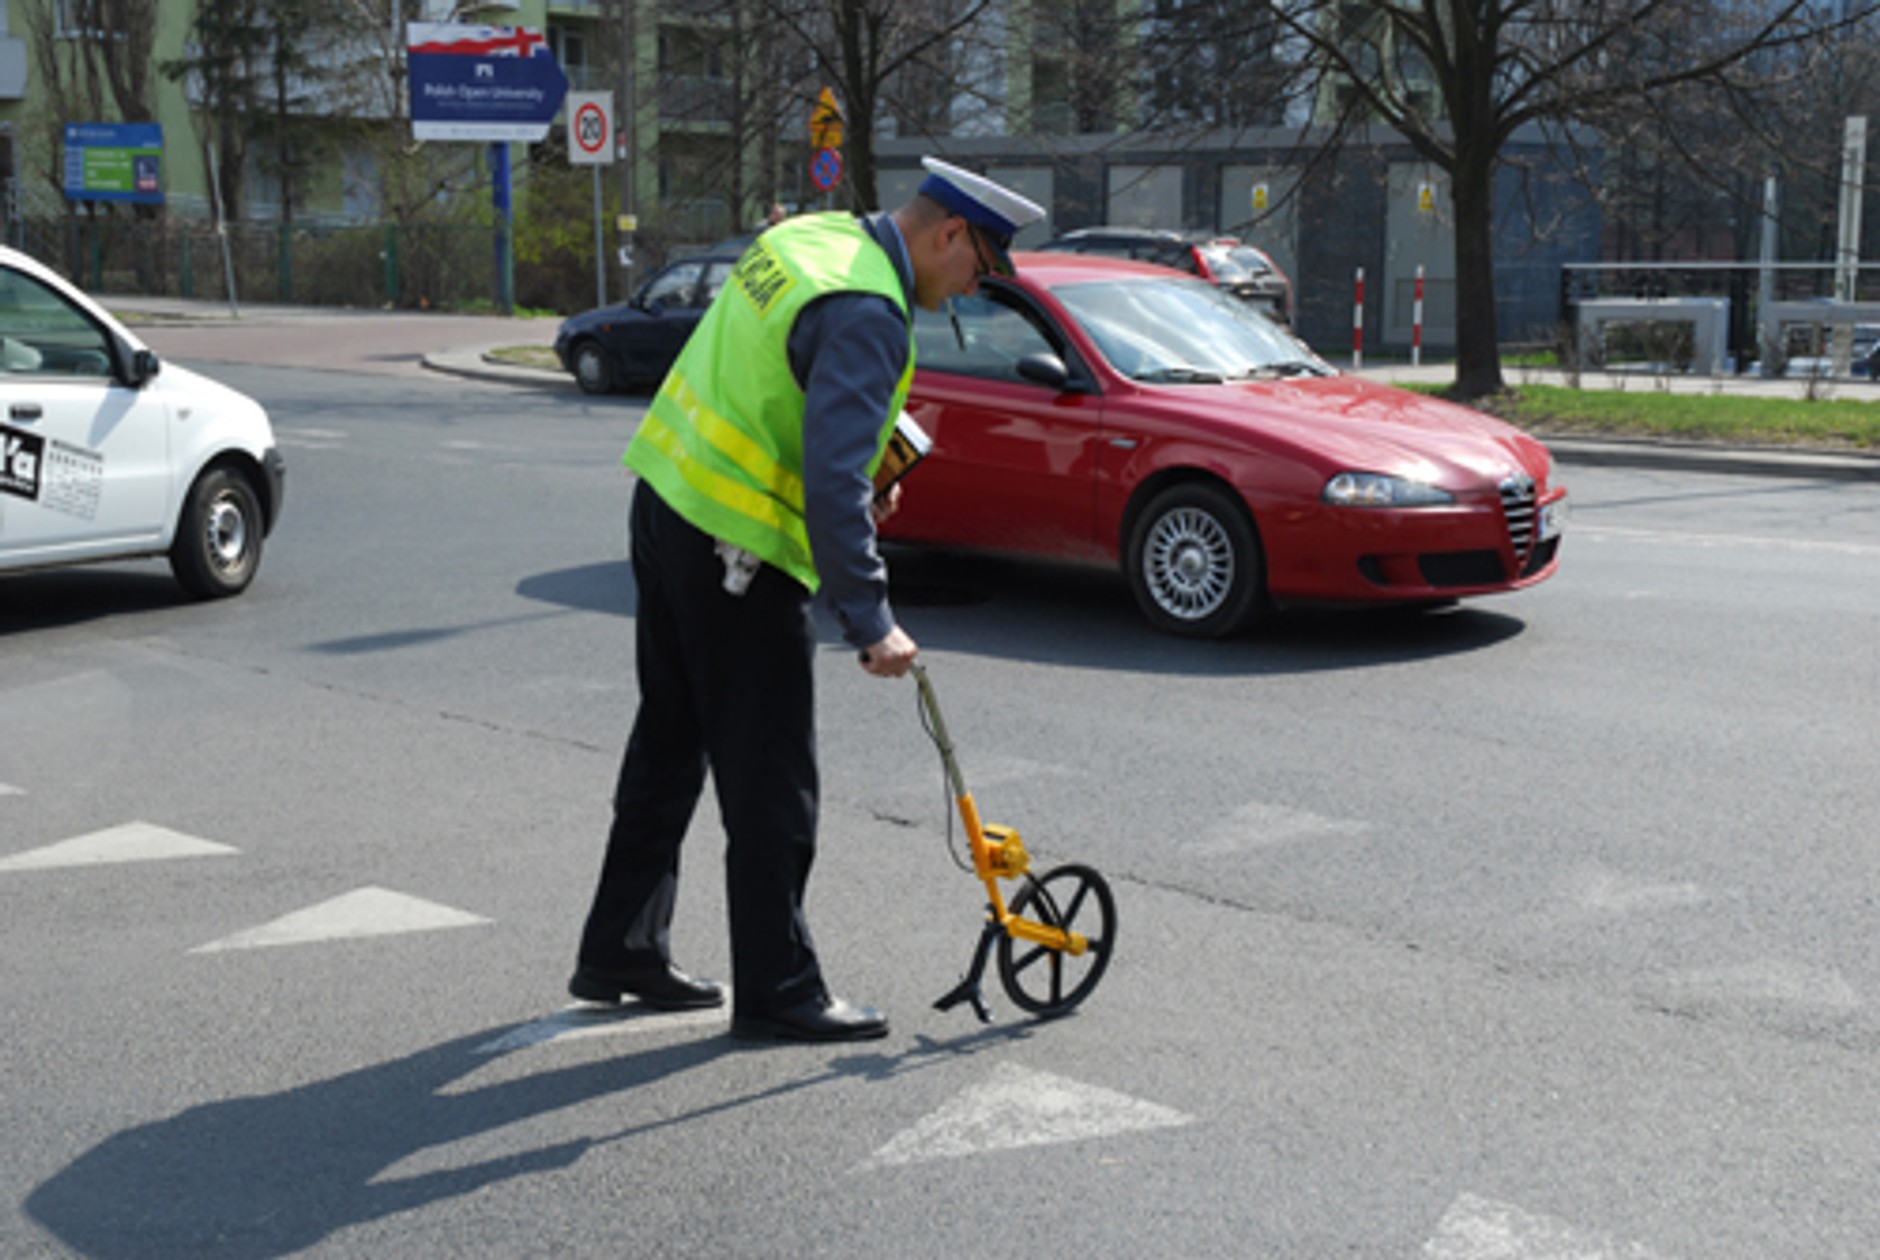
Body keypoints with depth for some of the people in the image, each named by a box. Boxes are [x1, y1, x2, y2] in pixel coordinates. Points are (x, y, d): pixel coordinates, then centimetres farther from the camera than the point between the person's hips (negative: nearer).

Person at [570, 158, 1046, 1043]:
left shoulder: (814, 236, 9)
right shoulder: (865, 313, -21)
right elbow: (832, 482, -28)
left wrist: (861, 476, 17)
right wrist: (869, 622, -25)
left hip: (668, 500, 10)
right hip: (735, 551, -10)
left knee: (670, 742, 19)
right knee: (771, 783, 0)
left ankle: (620, 953, 31)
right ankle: (777, 994, 11)